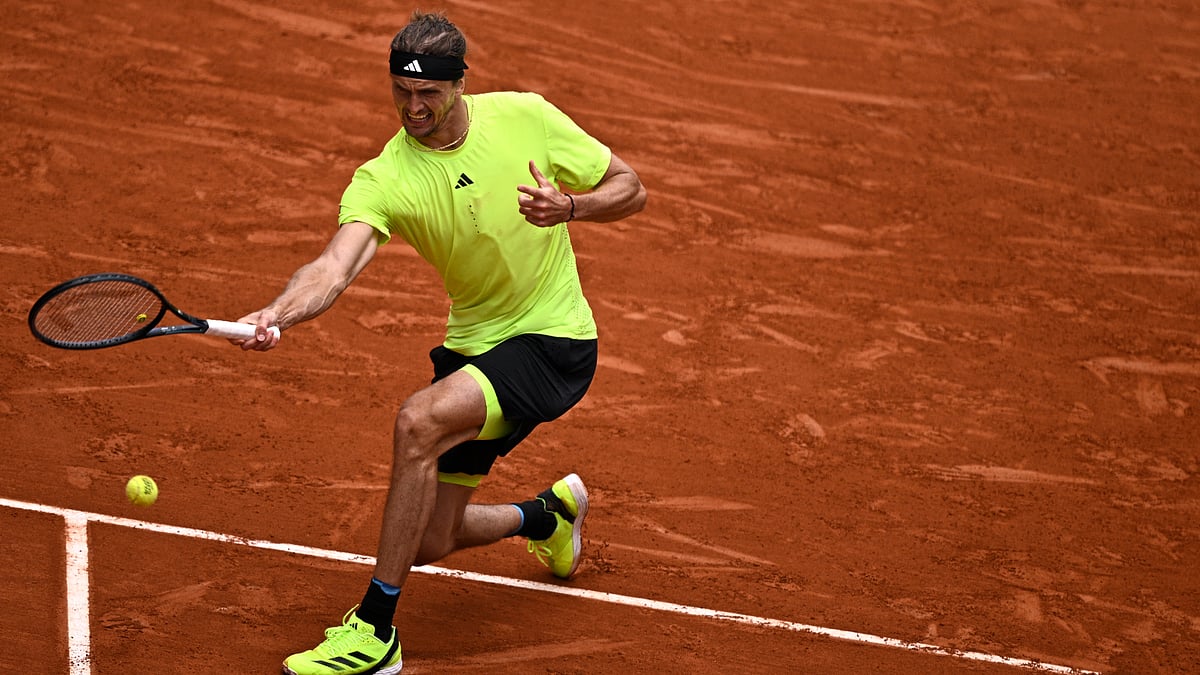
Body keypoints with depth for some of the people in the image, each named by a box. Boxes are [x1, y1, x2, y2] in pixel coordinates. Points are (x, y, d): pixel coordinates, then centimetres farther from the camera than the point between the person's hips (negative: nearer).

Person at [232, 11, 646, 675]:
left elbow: (630, 189, -1)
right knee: (430, 542, 6)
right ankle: (546, 514, 42)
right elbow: (335, 267, -28)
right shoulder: (383, 179, -11)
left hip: (554, 339, -4)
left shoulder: (527, 117, -10)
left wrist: (569, 206, -22)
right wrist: (277, 314, -49)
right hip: (473, 344, 4)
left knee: (418, 421, -30)